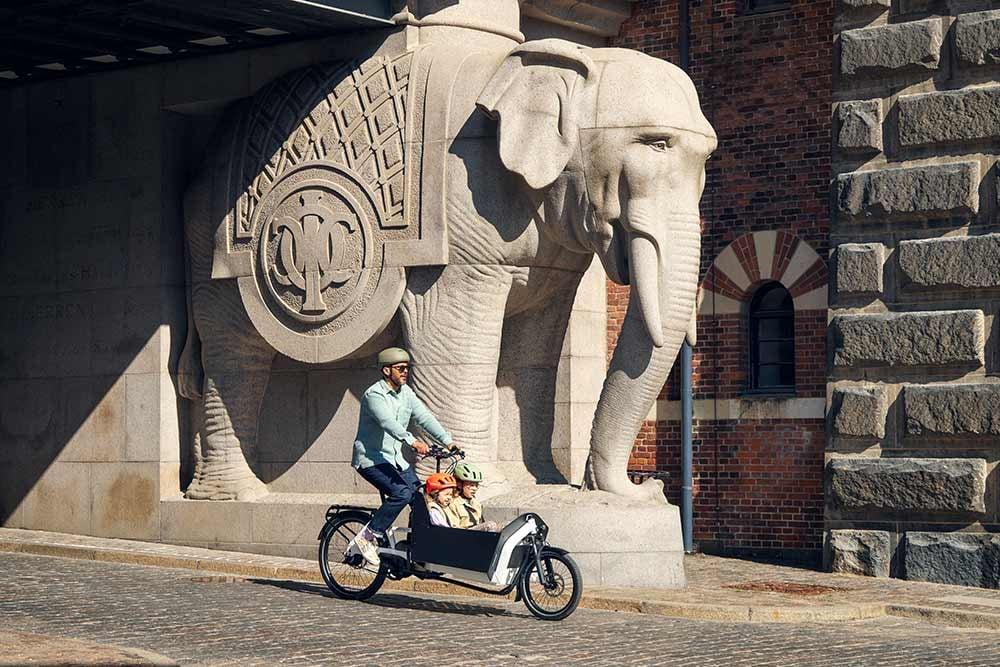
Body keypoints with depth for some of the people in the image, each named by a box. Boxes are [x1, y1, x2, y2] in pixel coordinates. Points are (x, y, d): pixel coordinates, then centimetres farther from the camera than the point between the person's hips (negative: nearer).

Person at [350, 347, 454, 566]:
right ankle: (366, 538, -17)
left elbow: (424, 417, -1)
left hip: (395, 458, 8)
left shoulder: (406, 393, 8)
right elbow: (388, 422, -34)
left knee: (421, 495, -3)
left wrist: (448, 441, -14)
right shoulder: (374, 395, -17)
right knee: (402, 493, -26)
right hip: (371, 458, -8)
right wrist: (412, 441, -49)